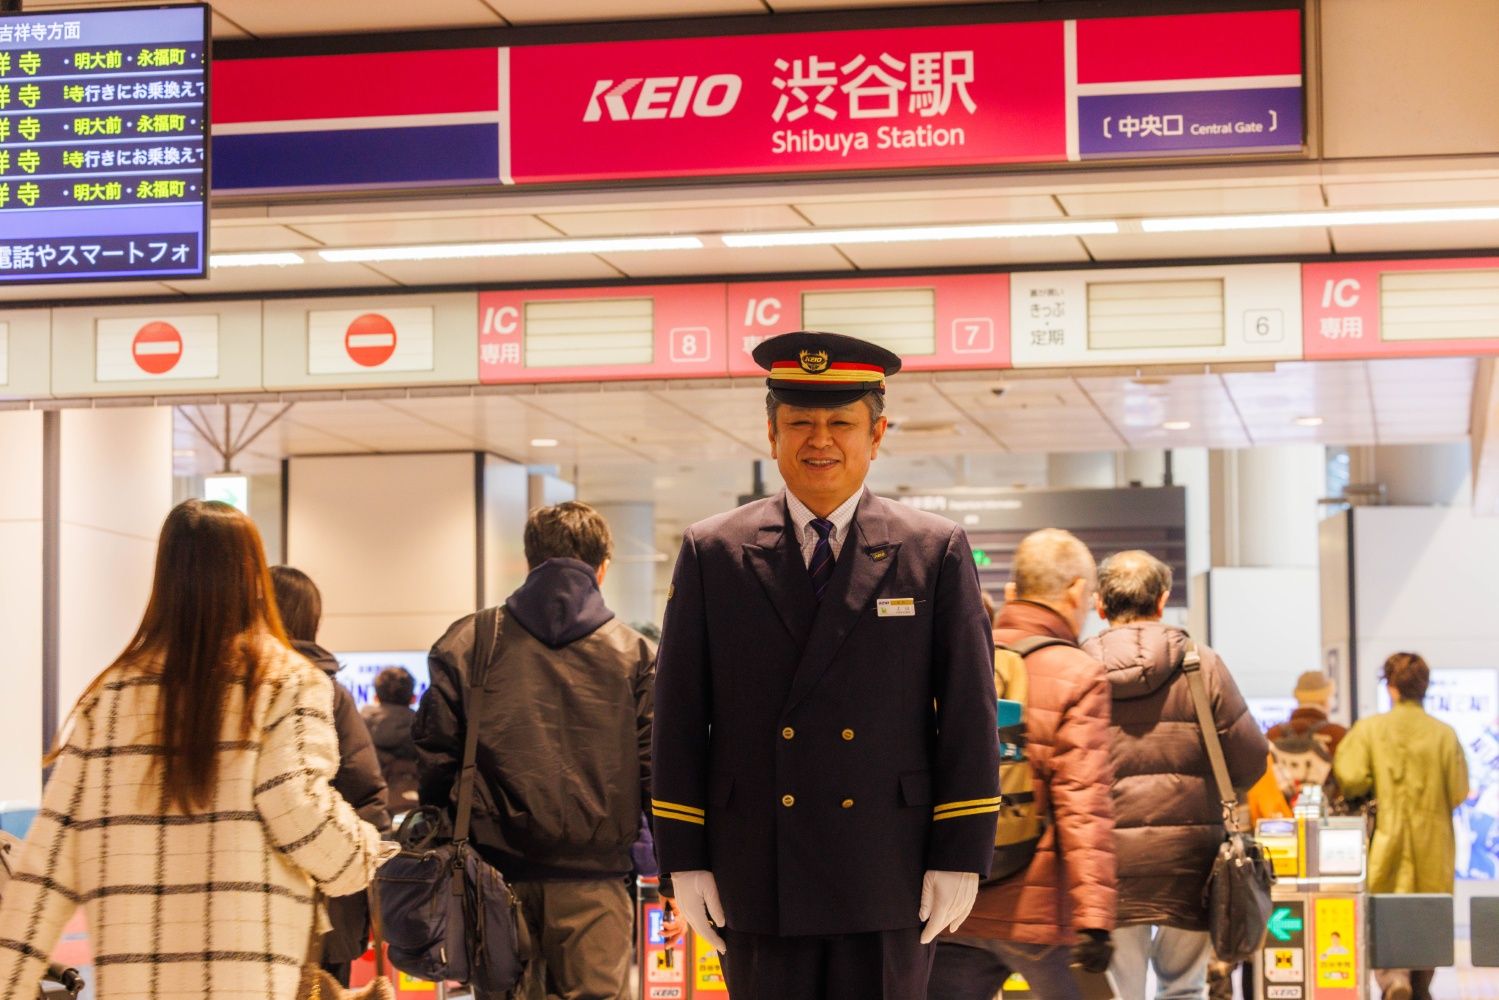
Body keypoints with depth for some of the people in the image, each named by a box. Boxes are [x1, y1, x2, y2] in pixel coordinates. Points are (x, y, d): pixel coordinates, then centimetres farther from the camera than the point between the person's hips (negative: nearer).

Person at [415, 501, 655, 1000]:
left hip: (496, 870, 1)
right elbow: (655, 769, -1)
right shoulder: (633, 653, 3)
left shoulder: (465, 644, 5)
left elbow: (434, 760, 3)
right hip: (592, 881, -1)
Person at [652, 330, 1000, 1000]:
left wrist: (961, 857, -3)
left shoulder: (937, 553, 4)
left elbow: (970, 713, 2)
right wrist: (684, 859, 0)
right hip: (758, 886, 1)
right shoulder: (711, 554, 6)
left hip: (888, 886, -1)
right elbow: (679, 717, 5)